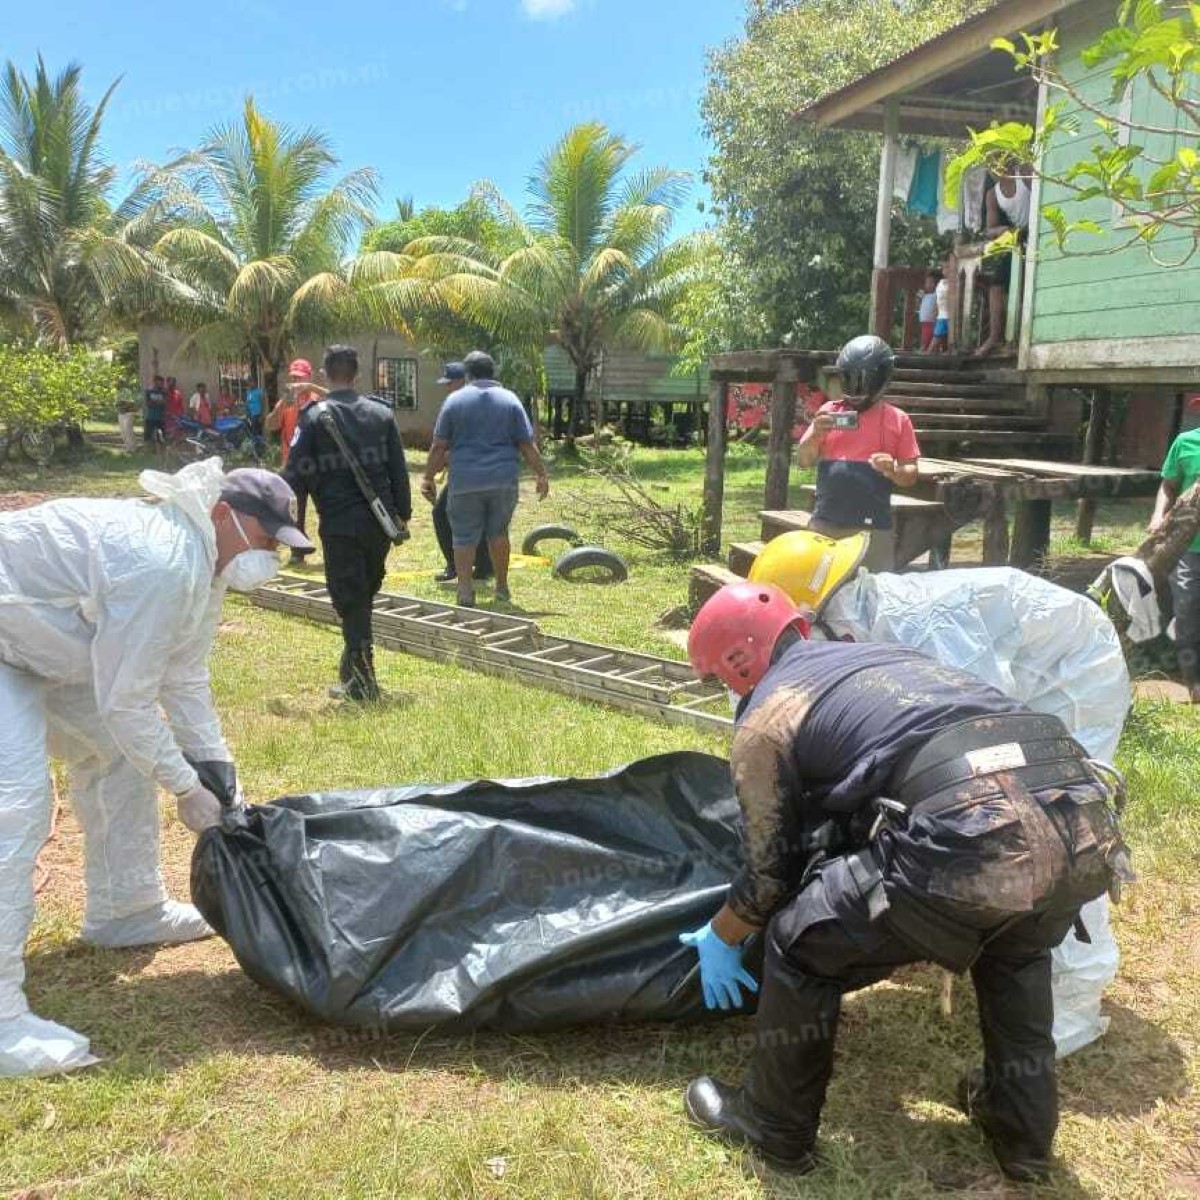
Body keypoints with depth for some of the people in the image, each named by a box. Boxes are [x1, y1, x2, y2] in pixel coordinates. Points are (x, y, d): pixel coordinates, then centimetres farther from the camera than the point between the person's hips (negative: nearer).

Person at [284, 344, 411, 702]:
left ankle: (362, 683, 1)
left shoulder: (313, 417, -4)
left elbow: (297, 474, -7)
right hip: (380, 521, 4)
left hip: (339, 524, -4)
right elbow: (399, 470, 9)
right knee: (365, 596, 19)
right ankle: (353, 670, 30)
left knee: (350, 602, 1)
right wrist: (403, 512, 17)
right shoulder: (382, 414, 7)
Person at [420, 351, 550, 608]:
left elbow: (439, 446, 0)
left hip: (465, 481, -2)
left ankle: (465, 593, -5)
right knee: (498, 533, 17)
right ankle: (502, 587, 24)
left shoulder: (455, 400, 2)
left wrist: (428, 478, 7)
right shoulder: (510, 400, 5)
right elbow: (527, 444, 2)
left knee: (464, 538, 4)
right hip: (504, 480, 2)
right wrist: (541, 475, 9)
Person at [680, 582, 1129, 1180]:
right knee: (1015, 949, 39)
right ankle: (1024, 1130, 46)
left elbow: (774, 867, 21)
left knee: (800, 943, 17)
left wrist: (718, 939, 39)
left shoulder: (764, 716, 14)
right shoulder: (878, 653, 33)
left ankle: (774, 1126, 33)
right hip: (1084, 819, 7)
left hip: (975, 837, -7)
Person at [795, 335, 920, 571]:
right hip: (825, 524, 2)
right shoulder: (829, 411, 9)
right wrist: (815, 434, -11)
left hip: (872, 528, -2)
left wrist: (893, 471, -18)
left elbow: (911, 474, 4)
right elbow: (803, 460, 8)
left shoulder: (897, 420, 4)